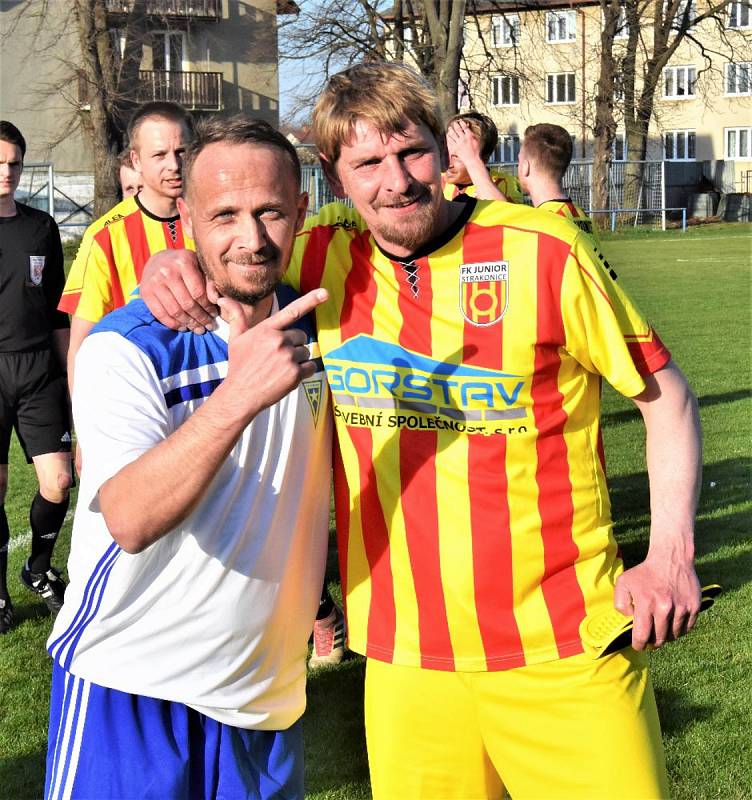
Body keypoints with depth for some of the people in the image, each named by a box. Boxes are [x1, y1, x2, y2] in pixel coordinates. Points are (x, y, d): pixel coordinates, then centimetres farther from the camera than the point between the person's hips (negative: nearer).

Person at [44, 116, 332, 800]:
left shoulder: (312, 326, 0)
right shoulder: (125, 347, -16)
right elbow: (131, 519, -31)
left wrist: (313, 597, 11)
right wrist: (237, 396, -42)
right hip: (128, 690, -4)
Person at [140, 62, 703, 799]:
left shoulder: (543, 251, -7)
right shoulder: (325, 258, 1)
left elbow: (664, 394, 1)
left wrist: (671, 553, -8)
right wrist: (170, 266, -8)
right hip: (405, 654, 3)